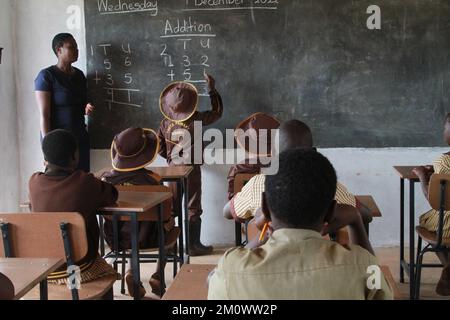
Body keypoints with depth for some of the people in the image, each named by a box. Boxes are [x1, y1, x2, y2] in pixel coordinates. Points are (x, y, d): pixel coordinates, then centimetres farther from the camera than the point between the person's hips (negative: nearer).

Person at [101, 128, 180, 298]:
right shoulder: (152, 180, -21)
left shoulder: (106, 179, -11)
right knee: (173, 230, 28)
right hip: (147, 240, -3)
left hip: (115, 240, 3)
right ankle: (157, 276, 20)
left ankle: (131, 271, 14)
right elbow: (166, 215, -14)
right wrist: (169, 222, 9)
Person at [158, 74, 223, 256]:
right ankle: (193, 245, 9)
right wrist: (212, 89, 4)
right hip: (191, 170, -4)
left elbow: (160, 148, 2)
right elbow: (217, 112, 0)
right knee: (193, 209, 4)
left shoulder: (166, 122, -4)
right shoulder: (196, 119, -15)